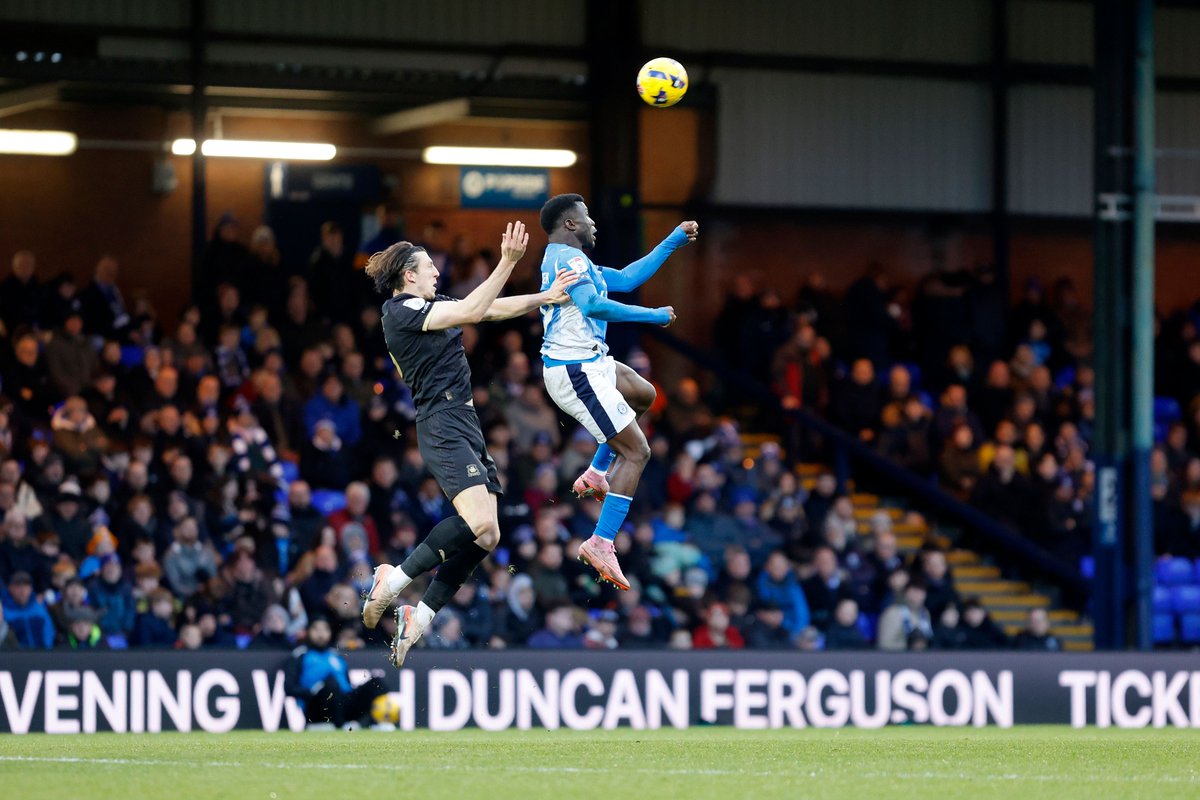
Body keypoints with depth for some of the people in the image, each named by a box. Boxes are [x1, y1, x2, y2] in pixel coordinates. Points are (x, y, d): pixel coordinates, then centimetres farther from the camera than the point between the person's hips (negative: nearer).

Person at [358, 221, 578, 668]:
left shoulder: (428, 306, 19)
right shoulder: (402, 310, -8)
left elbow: (492, 309, 25)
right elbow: (473, 311, -16)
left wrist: (546, 297, 21)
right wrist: (507, 263, -18)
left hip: (465, 426, 10)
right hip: (442, 425, -10)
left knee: (485, 537, 0)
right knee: (478, 524, -26)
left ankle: (419, 619, 3)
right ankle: (394, 580, -15)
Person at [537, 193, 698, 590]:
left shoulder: (563, 259, 18)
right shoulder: (570, 258, -15)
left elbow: (626, 278, 24)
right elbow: (592, 305, -32)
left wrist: (673, 242, 24)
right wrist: (653, 316, -22)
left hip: (588, 364, 11)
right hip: (577, 373, -11)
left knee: (644, 395, 33)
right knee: (636, 452, -10)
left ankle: (596, 473, 26)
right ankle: (601, 543, -14)